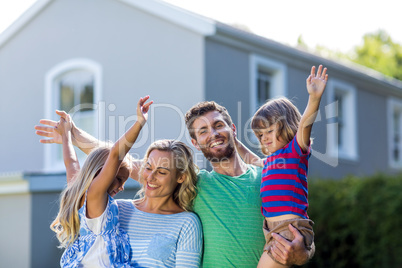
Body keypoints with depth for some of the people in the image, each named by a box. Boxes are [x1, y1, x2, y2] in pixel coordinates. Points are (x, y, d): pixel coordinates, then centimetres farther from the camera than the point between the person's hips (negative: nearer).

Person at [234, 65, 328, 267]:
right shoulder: (270, 160, 22)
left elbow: (304, 125, -21)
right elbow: (250, 158, 44)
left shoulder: (295, 149, -2)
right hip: (273, 229, 9)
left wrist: (314, 98, -38)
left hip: (290, 228, -9)